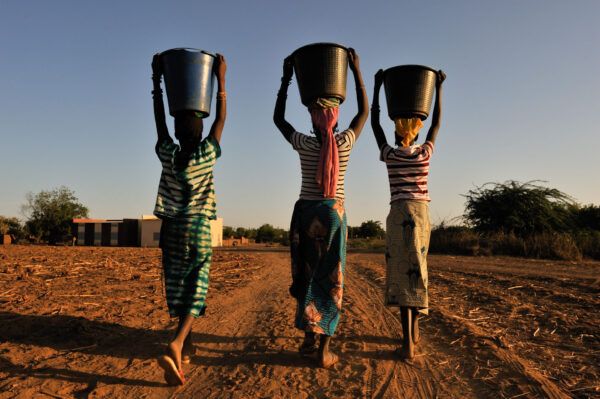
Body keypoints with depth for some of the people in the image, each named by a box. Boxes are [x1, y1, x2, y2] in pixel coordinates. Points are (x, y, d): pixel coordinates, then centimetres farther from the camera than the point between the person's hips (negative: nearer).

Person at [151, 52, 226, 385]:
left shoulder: (168, 155, -1)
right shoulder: (206, 155, -6)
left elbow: (160, 122, 12)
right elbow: (221, 120, 4)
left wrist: (157, 82, 20)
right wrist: (221, 81, 11)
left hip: (171, 229, 3)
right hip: (199, 229, -3)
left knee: (177, 290, 13)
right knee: (195, 292, -2)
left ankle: (186, 345, 27)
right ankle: (176, 346, -23)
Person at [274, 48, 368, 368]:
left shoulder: (304, 144, -4)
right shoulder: (344, 143, -3)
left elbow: (278, 118, 13)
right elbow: (364, 112, 14)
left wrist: (286, 79, 16)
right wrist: (356, 71, 17)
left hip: (306, 212, 0)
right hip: (334, 213, 0)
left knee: (306, 272, 11)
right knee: (331, 276, 2)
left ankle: (309, 337, 16)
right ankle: (324, 348, 1)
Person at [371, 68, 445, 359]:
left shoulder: (389, 154, 3)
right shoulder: (424, 153, 6)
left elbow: (374, 122, 14)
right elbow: (437, 121, 20)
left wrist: (377, 86, 19)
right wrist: (438, 87, 25)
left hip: (398, 213, -2)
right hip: (421, 213, 3)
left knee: (402, 271, -9)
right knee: (417, 267, 13)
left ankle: (408, 343, -18)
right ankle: (414, 329, 26)